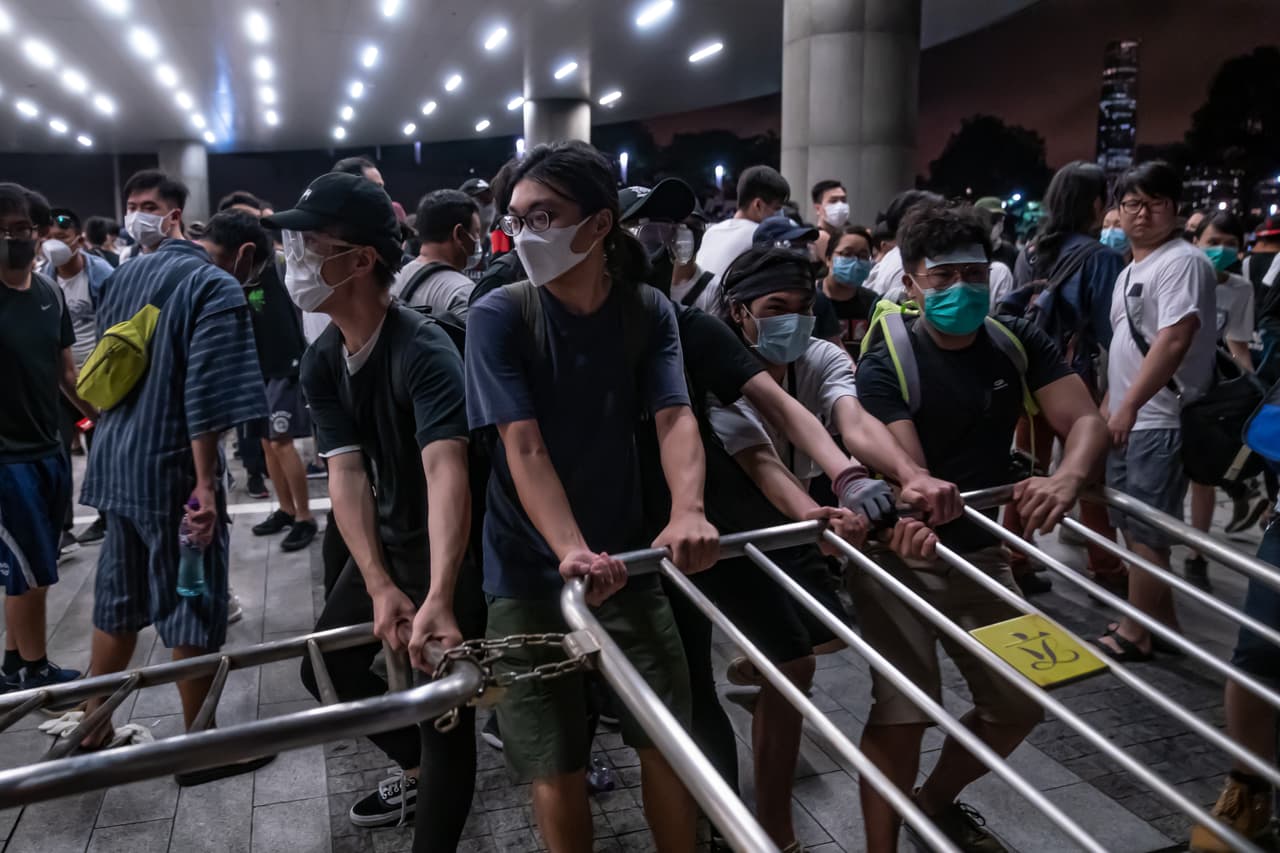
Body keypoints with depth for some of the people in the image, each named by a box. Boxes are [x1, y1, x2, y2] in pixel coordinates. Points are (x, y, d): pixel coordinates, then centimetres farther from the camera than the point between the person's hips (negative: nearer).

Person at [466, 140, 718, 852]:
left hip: (627, 561, 3)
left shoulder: (649, 311, -1)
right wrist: (571, 552, -35)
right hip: (530, 575, -2)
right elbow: (524, 449, -19)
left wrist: (688, 509, -33)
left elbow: (675, 417, -13)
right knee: (557, 775, 2)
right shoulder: (499, 317, -10)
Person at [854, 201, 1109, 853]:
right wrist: (912, 514, -52)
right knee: (903, 711, -14)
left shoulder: (1019, 344, -2)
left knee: (1021, 703, 13)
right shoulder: (885, 365, -16)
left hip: (981, 551, 6)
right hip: (903, 552, -5)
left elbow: (1086, 420, -12)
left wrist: (1066, 478, -35)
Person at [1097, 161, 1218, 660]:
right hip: (1129, 418, 10)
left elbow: (1174, 341, -24)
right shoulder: (1131, 271, 17)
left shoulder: (1183, 261, -13)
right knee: (1132, 525, 15)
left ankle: (1138, 633, 7)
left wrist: (1129, 405, -26)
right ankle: (1160, 621, 28)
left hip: (1159, 420, -10)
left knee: (1145, 530, -4)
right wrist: (1109, 403, 22)